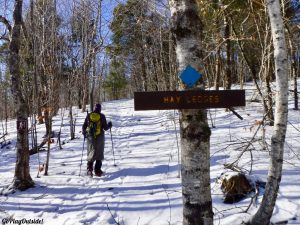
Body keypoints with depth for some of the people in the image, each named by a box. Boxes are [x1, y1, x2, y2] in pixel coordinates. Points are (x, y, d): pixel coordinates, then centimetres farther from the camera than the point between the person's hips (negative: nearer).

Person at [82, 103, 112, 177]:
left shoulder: (88, 115, 2)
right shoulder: (102, 116, -5)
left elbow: (84, 126, 4)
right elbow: (105, 128, -4)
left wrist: (84, 133, 21)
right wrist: (109, 125, 17)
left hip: (90, 137, 2)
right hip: (100, 137, -2)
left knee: (91, 152, 9)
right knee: (99, 153, 9)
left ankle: (89, 168, -10)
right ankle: (97, 170, 9)